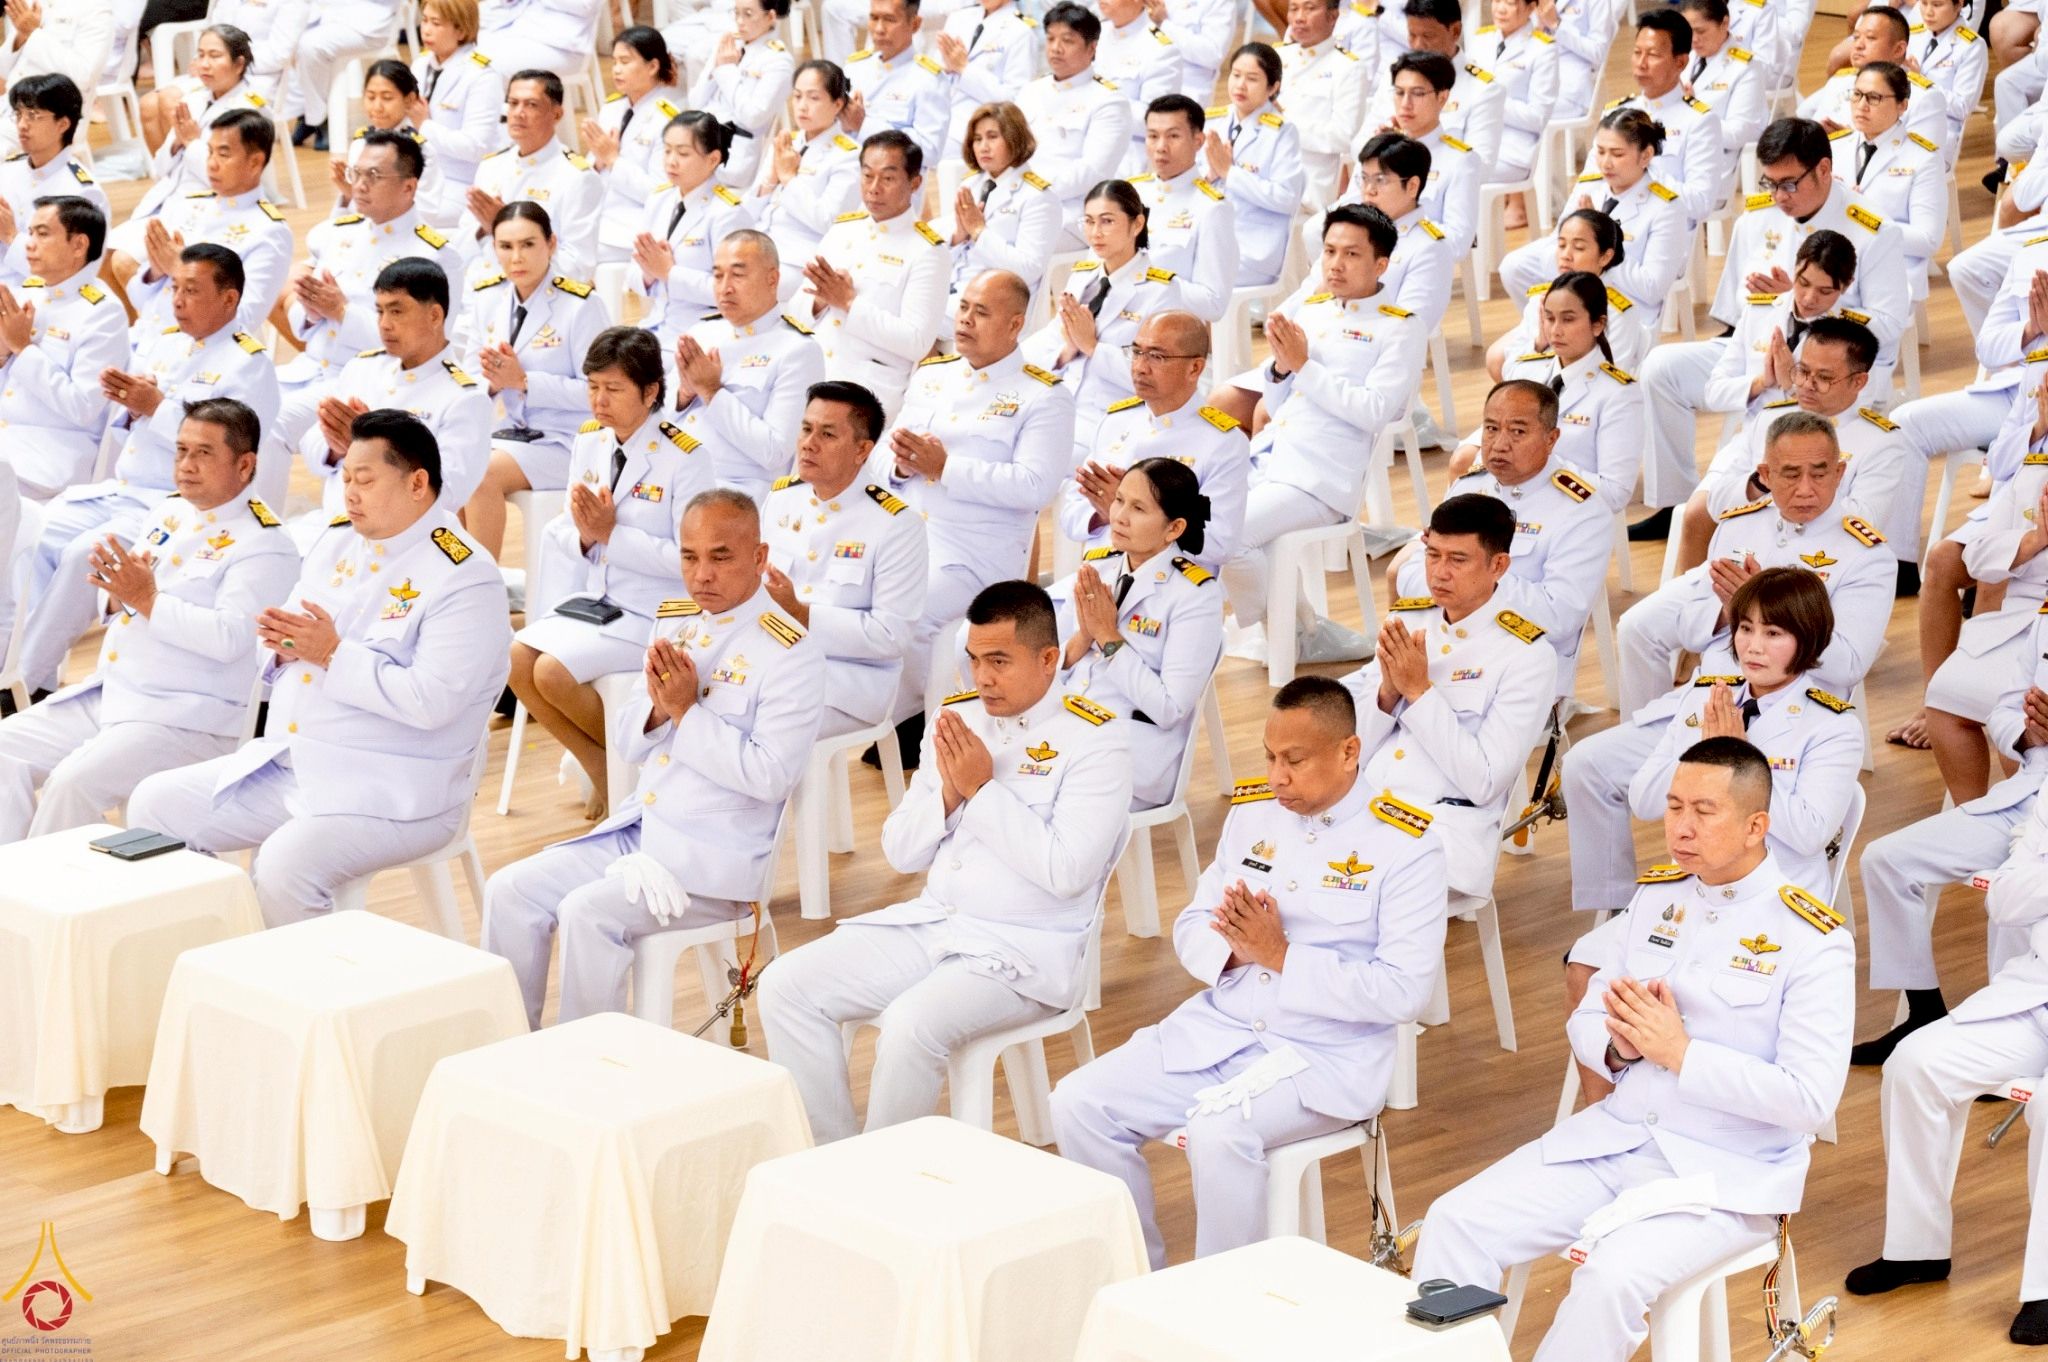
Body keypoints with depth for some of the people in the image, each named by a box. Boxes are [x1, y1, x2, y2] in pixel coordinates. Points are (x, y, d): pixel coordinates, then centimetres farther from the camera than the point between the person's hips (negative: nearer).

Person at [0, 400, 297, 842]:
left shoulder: (263, 544, -11)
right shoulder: (169, 511, 14)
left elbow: (229, 637, -22)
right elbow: (128, 601, 18)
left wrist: (147, 599, -21)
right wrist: (117, 593, -6)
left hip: (186, 720, -8)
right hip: (109, 692, 9)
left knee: (72, 782, -27)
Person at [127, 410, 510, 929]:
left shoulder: (463, 576, -14)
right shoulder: (337, 544, 12)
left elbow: (431, 701, -23)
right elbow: (284, 653, 18)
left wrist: (332, 654, -19)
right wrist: (284, 647, -6)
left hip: (391, 795, -9)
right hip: (285, 764, 9)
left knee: (283, 867, -32)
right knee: (154, 805, 1)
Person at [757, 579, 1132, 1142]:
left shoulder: (1093, 738, -8)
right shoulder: (956, 718, 10)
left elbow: (1067, 871, -19)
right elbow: (900, 852, 12)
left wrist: (982, 788, -15)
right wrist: (948, 793, -8)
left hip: (1025, 949, -7)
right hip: (930, 922, 7)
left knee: (911, 1024, -32)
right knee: (785, 986, -9)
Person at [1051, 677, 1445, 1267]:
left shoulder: (1405, 843, -9)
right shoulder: (1252, 810, 9)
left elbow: (1403, 992, -16)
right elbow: (1190, 926, 14)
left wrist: (1281, 957, -20)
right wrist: (1231, 949, -11)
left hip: (1328, 1056, -6)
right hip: (1217, 1029, 6)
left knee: (1218, 1129, -34)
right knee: (1078, 1103, -11)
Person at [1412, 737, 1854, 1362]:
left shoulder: (1812, 940, -9)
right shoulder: (1657, 894, 10)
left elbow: (1810, 1100, -17)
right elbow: (1584, 1020, 16)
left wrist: (1680, 1052, -19)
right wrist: (1619, 1046, -9)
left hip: (1726, 1174, -6)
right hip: (1614, 1137, 6)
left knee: (1611, 1279, -33)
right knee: (1455, 1223, -13)